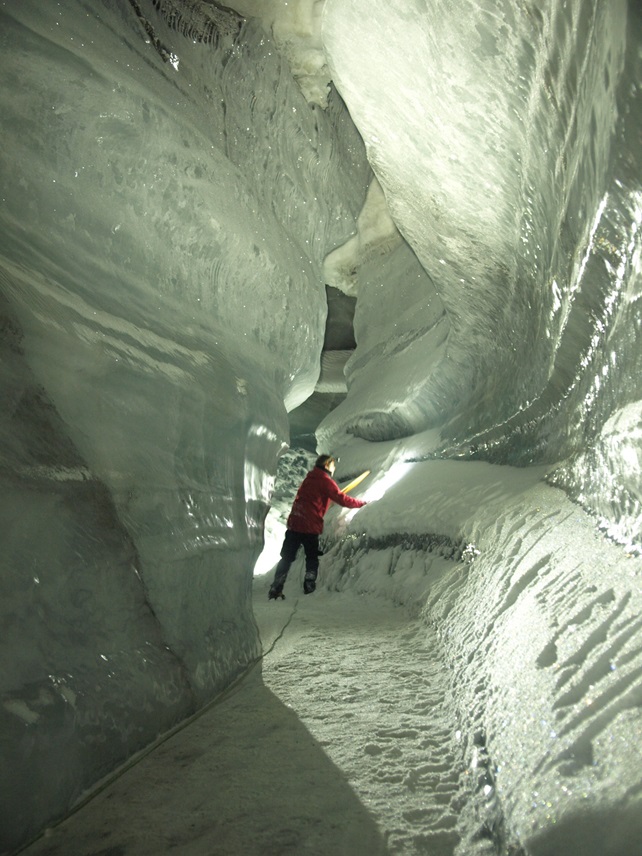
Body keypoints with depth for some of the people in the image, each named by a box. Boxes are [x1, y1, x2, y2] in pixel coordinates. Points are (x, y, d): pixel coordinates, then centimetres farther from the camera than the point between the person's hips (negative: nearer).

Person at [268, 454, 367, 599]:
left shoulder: (309, 478, 17)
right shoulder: (326, 481, -6)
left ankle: (275, 589, 2)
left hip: (294, 523, 6)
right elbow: (342, 500, -10)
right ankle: (309, 587, 8)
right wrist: (361, 503, 1)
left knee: (287, 557, 7)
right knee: (312, 558, 13)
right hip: (310, 527, -6)